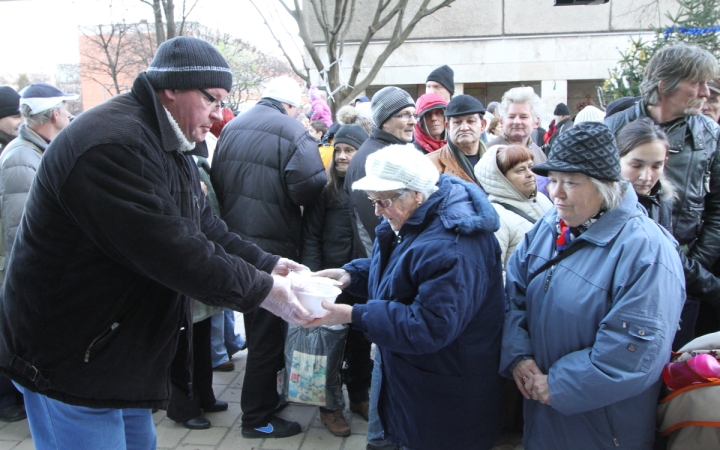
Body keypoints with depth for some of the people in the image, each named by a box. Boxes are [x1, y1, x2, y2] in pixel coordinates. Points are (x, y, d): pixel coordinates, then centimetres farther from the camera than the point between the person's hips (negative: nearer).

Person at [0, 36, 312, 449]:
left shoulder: (169, 145, 8)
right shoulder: (111, 144, -27)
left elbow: (204, 226, 8)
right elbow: (171, 249, -30)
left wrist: (266, 264, -4)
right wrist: (260, 290, -22)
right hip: (71, 362, -10)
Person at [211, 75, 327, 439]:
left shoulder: (231, 128, 8)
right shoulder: (291, 131, -12)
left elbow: (216, 180, 11)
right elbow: (309, 187, -22)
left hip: (235, 240, 7)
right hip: (272, 245, -7)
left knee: (258, 324, 22)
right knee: (268, 330, 4)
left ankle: (265, 393, 38)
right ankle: (257, 418, 14)